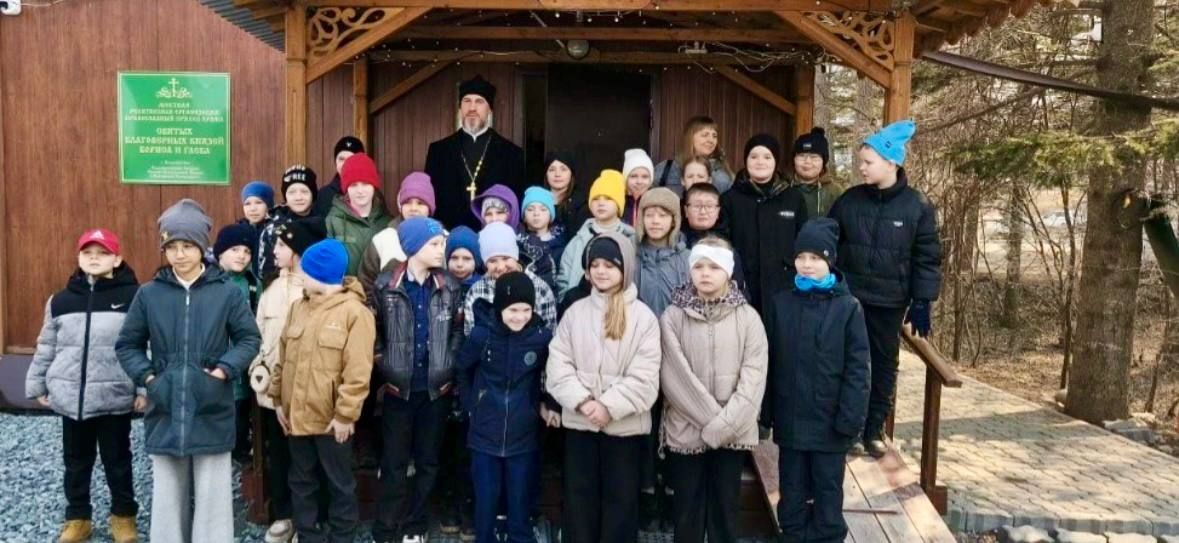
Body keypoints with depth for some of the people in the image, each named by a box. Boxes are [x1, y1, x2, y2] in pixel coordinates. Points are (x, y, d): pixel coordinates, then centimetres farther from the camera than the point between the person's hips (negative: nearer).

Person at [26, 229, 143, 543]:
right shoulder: (61, 300, 7)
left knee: (117, 460, 10)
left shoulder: (133, 296, -6)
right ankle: (77, 518, 31)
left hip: (114, 398, -3)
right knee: (76, 461, 15)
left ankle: (123, 516, 27)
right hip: (71, 397, 4)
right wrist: (37, 385, 14)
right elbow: (46, 347, 14)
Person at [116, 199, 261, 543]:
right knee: (167, 496, 13)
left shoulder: (228, 292, -3)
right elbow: (127, 344, 9)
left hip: (212, 413, -2)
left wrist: (224, 371, -12)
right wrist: (146, 376, -5)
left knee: (212, 496, 6)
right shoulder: (149, 294, 2)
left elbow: (249, 339, 1)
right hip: (164, 413, 2)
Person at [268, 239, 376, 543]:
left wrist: (345, 415, -18)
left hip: (331, 419, -6)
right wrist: (278, 399, 10)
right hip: (297, 415, 7)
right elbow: (284, 358, 13)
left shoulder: (354, 312, -13)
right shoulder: (298, 307, 8)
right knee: (302, 482, 17)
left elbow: (357, 373, -17)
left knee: (339, 484, 9)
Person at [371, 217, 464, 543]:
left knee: (428, 461, 10)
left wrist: (449, 372, 0)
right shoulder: (385, 285, -4)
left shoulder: (449, 287, 1)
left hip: (437, 388, 2)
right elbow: (373, 333, 1)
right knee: (394, 462, 5)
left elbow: (457, 333, 7)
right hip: (398, 388, -2)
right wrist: (383, 372, -3)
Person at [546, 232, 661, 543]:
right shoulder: (576, 311, 5)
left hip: (625, 425, -2)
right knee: (579, 495, 11)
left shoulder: (643, 316, -4)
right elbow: (558, 363, -1)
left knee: (620, 497, 8)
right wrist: (582, 400, -14)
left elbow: (644, 377, -9)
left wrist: (610, 407, -16)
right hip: (579, 422, 3)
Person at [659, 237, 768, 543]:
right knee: (687, 510, 8)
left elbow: (753, 377, -6)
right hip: (686, 430, -1)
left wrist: (725, 423, -15)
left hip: (733, 432, 1)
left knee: (725, 507, 11)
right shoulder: (673, 317, -3)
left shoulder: (748, 317, 0)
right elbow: (675, 377, -8)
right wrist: (711, 419, -13)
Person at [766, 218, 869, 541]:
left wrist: (850, 417, -14)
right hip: (790, 419, 3)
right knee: (792, 489, 15)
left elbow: (857, 369, -8)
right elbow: (769, 360, 5)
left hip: (830, 421, -3)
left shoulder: (848, 308, -7)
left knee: (828, 490, 12)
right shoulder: (781, 303, 1)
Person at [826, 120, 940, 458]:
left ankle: (874, 429, 24)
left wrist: (922, 302, -6)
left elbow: (927, 259, -2)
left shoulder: (918, 206, -6)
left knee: (884, 363, 10)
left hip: (890, 302, -1)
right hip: (849, 297, 1)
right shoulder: (849, 201, -1)